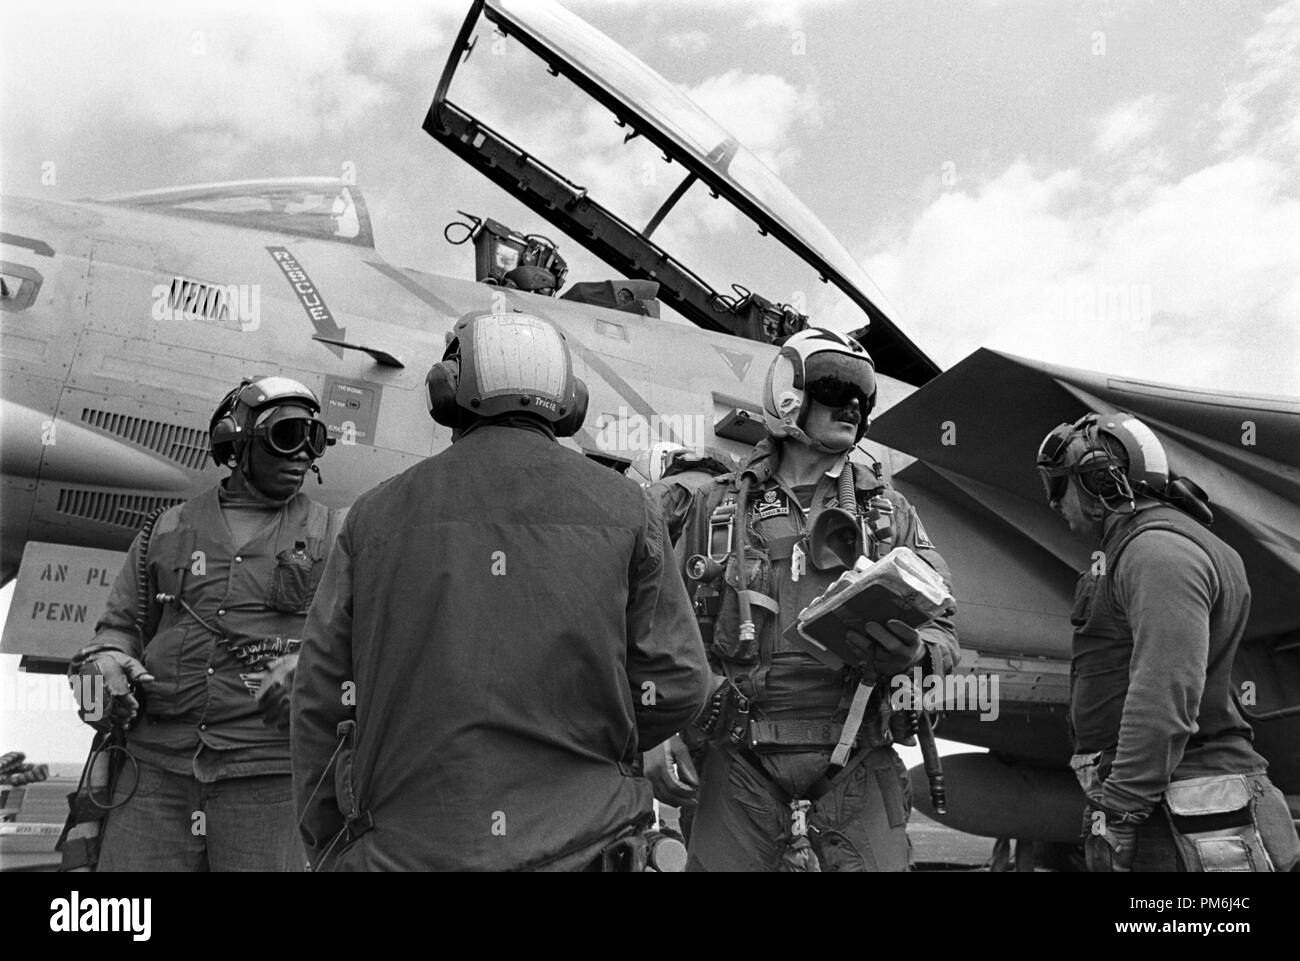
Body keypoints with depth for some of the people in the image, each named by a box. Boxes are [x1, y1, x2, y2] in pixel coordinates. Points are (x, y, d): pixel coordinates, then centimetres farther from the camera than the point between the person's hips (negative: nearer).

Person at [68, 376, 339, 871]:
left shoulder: (328, 533, 7)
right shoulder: (169, 530, 14)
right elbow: (122, 626, 18)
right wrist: (104, 665, -4)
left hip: (266, 775, -2)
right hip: (156, 769, 2)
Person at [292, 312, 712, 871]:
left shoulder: (377, 513, 3)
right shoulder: (624, 509, 1)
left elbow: (320, 703, 4)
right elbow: (677, 684, -1)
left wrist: (329, 850, 14)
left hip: (401, 847, 1)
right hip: (578, 843, 0)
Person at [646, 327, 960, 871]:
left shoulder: (891, 514, 10)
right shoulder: (715, 507, 5)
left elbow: (943, 633, 6)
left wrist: (911, 652, -16)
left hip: (859, 773, 2)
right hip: (742, 771, -1)